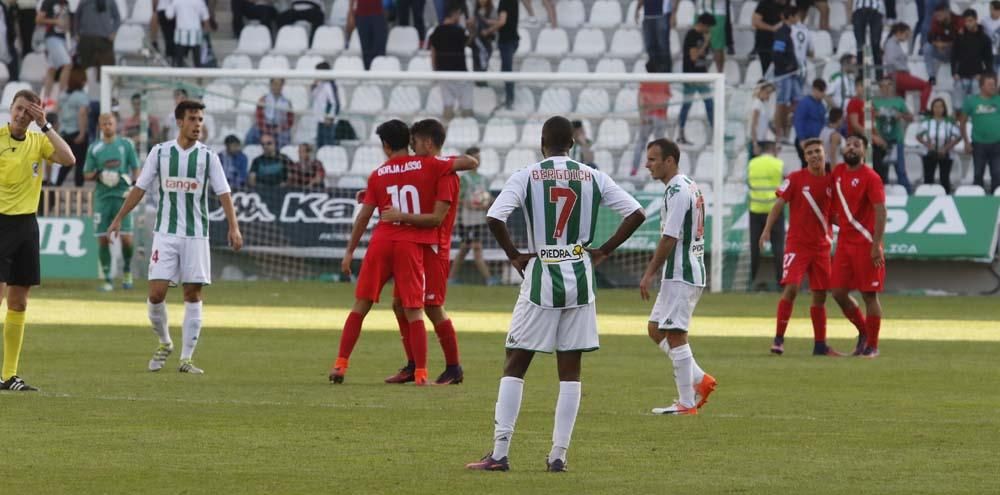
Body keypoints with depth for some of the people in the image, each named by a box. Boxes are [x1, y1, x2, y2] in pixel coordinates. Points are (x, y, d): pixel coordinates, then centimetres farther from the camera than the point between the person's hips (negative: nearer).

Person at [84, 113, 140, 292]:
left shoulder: (126, 144, 7)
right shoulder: (94, 148, 9)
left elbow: (136, 168, 10)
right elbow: (87, 174, 12)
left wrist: (134, 185, -8)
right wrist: (98, 175, -9)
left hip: (122, 195, -2)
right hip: (102, 196, 2)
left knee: (126, 237, -10)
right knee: (102, 239, -2)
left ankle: (127, 270, 14)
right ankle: (107, 279, 6)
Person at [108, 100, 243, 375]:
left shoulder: (207, 156, 2)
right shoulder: (160, 152, 3)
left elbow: (223, 193, -1)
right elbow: (140, 188, 9)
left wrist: (233, 227, -13)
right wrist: (119, 218, 5)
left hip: (196, 235, 0)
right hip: (165, 233, 0)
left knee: (193, 294, -1)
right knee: (156, 292, -8)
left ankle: (186, 358, 5)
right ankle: (164, 343, 17)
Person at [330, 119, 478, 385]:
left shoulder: (378, 175, 4)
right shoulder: (429, 166, 1)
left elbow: (364, 216, 4)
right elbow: (472, 163, 2)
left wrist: (350, 251, 10)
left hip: (381, 243, 1)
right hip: (412, 245, -1)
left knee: (361, 305, 10)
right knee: (413, 311, 0)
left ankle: (341, 364, 8)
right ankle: (420, 373, -6)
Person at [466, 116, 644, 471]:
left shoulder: (526, 176, -4)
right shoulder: (593, 178, 4)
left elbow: (494, 218, -16)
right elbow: (636, 214, 1)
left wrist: (514, 255, -2)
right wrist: (604, 251, 7)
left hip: (541, 275, -2)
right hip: (580, 277, 2)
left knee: (515, 365, 4)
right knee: (570, 371, 7)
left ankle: (500, 453, -1)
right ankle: (559, 454, 4)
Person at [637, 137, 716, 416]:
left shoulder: (677, 191, -16)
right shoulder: (690, 187, 16)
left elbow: (670, 238, -20)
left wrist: (650, 273, -15)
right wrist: (657, 268, 20)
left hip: (680, 275, -10)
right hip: (690, 271, 10)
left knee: (675, 335, -6)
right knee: (655, 329, 15)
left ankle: (686, 403, -3)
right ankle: (699, 380, 14)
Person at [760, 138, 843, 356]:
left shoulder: (830, 181, 5)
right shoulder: (795, 178, -5)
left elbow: (833, 213, 15)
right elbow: (779, 204, -5)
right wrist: (767, 229, -16)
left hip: (821, 246, 4)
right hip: (797, 243, -4)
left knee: (820, 295, 8)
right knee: (791, 287, -17)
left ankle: (820, 344, 16)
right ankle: (778, 339, -10)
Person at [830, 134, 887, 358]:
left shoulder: (870, 178, -10)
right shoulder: (838, 172, 10)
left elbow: (880, 211, -16)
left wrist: (876, 245, -21)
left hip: (866, 245, -7)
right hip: (844, 242, 7)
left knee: (869, 295, -2)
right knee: (839, 293, 5)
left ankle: (872, 345, 6)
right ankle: (863, 332, 25)